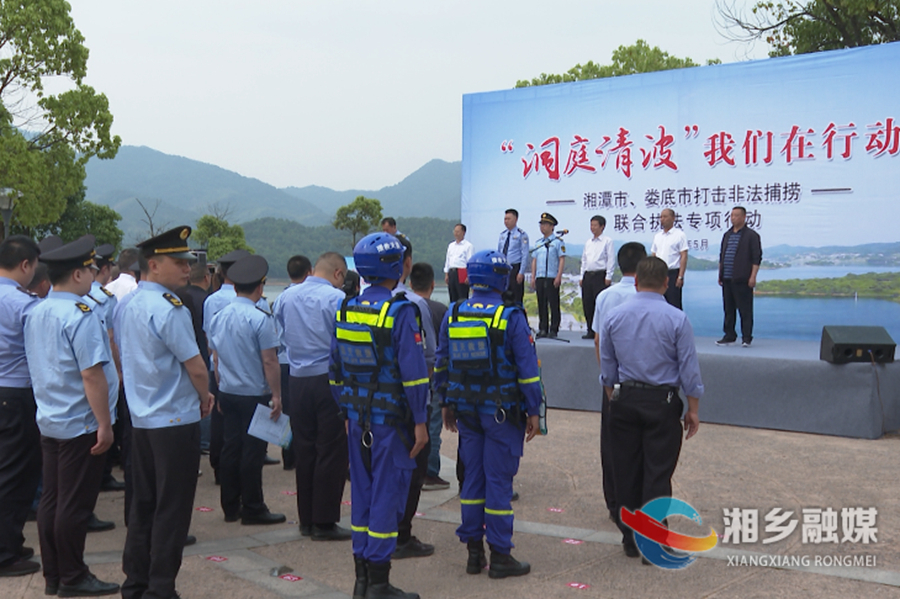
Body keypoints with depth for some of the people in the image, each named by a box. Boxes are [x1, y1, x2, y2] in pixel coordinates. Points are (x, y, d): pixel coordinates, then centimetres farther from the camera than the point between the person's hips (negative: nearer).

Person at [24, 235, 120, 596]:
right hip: (81, 425, -8)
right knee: (75, 504, 1)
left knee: (51, 499, 13)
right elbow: (92, 375, -23)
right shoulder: (81, 316, -19)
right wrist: (104, 424, -19)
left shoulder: (37, 313, 8)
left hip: (48, 421, 9)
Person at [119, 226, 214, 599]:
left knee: (143, 502, 15)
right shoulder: (169, 309, -19)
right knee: (172, 509, 0)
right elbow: (195, 366, -17)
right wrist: (205, 397, 3)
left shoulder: (129, 306, 9)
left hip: (141, 418, 9)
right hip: (176, 421, -9)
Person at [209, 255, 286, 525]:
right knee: (252, 451, 0)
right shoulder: (260, 318, -16)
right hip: (255, 394, -7)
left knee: (231, 449, 12)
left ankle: (230, 508, 20)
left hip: (228, 393, 7)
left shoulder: (219, 317, 6)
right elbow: (269, 361, -17)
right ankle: (252, 510, 8)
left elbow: (215, 358, 14)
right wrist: (276, 395, -11)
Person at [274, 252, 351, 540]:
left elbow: (277, 339, 12)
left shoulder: (285, 297, 7)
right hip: (330, 379, -6)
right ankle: (324, 522, 4)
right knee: (331, 451, 1)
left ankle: (306, 519, 20)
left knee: (304, 449, 12)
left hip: (297, 380, 6)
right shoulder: (337, 299, -11)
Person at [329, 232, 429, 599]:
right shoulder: (399, 311, -14)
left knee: (362, 492, 13)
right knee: (387, 495, 0)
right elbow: (413, 371, -17)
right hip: (391, 420, -6)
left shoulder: (345, 310, 7)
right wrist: (420, 421, -11)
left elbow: (335, 370, 12)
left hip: (358, 419, 7)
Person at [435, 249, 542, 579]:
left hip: (466, 411, 5)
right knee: (499, 480, 1)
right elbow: (527, 368, -10)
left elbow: (442, 364, 9)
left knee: (472, 478, 12)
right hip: (502, 412, -5)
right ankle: (500, 555, 7)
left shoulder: (452, 315, 4)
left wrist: (448, 405, 18)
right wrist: (533, 412, -3)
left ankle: (473, 552, 18)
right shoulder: (511, 318, -11)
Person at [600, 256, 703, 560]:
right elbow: (689, 368, -5)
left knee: (626, 471, 11)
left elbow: (607, 366, 9)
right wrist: (693, 409, 4)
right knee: (657, 474, 2)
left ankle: (630, 540, 20)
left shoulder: (613, 316, 1)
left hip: (624, 401, 3)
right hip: (662, 402, -3)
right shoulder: (676, 319, -9)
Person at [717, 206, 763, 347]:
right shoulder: (727, 235, 17)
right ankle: (729, 336, 17)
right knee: (728, 309, 10)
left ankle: (746, 338, 2)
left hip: (742, 279, -6)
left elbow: (757, 258, -6)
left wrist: (753, 276, -13)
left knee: (745, 310, -2)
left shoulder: (751, 235, -2)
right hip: (727, 279, 6)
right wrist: (720, 274, 15)